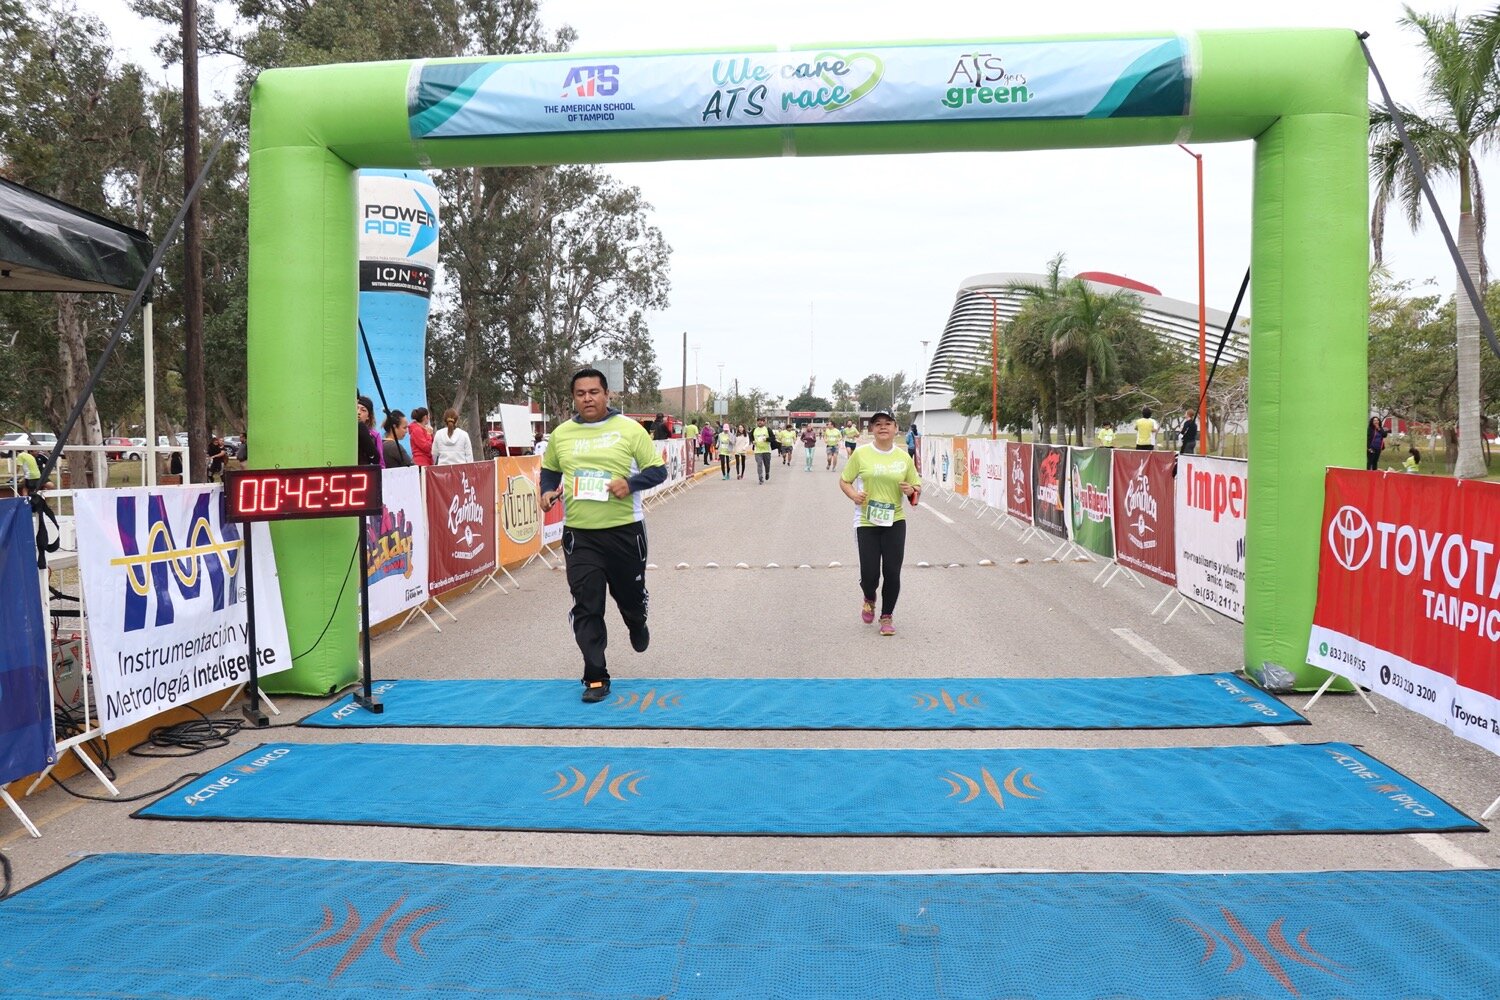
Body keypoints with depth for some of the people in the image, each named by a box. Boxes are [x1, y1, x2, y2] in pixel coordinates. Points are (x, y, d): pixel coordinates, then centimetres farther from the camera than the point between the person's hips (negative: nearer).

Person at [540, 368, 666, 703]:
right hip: (579, 535, 1)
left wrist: (630, 483, -20)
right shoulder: (561, 434, 6)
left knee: (630, 594, 16)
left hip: (625, 531, -1)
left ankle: (638, 626, 53)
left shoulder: (629, 429, -3)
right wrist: (548, 491, 1)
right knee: (586, 607, -3)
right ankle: (596, 678, 7)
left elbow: (657, 470, -3)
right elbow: (549, 470, 21)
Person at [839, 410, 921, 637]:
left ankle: (887, 617, 21)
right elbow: (844, 481, 4)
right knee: (869, 574, -2)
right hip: (867, 522, -1)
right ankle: (869, 599, 34)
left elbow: (917, 488, 12)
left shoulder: (904, 458, 3)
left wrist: (911, 491, -11)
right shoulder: (861, 454, -3)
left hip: (895, 522, 2)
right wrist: (853, 494, -15)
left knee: (892, 573, 0)